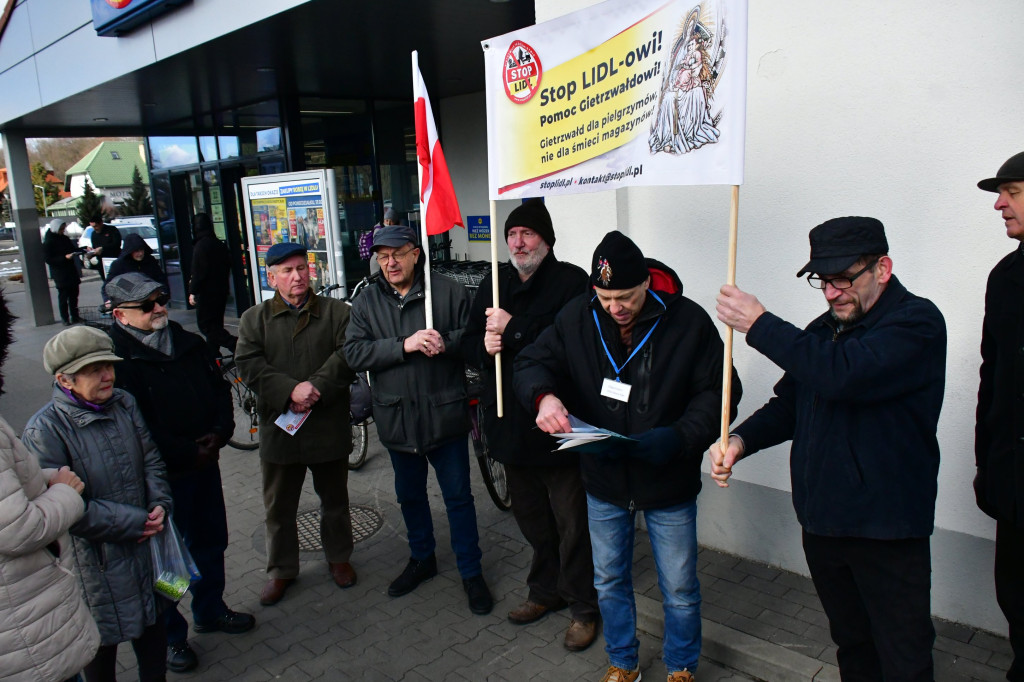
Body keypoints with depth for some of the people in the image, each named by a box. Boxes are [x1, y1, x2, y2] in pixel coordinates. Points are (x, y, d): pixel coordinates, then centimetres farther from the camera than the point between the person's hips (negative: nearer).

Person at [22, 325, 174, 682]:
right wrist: (134, 522, -19)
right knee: (102, 639, 15)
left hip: (145, 544, 6)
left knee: (152, 624, 23)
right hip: (96, 562, -5)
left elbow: (150, 458, 4)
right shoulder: (44, 431, -21)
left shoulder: (123, 404, -4)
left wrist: (160, 505, -12)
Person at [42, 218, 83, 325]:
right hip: (60, 275, -7)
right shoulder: (48, 243, -9)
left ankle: (75, 316, 20)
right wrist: (65, 257, -23)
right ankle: (65, 319, 4)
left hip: (72, 272, 7)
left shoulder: (65, 238, 11)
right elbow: (48, 259, -13)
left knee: (74, 295, 10)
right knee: (63, 297, -2)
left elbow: (73, 249, 23)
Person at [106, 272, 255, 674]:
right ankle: (170, 635, 28)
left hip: (205, 461, 7)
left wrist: (220, 432, -5)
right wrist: (189, 453, -17)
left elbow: (219, 388, 12)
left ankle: (210, 610, 42)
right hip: (163, 474, -6)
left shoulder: (189, 343, 5)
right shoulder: (118, 359, -17)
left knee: (210, 542, 20)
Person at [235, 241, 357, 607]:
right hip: (278, 425, 1)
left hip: (328, 423, -1)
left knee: (334, 498, 16)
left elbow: (347, 354, -11)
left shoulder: (336, 311, 1)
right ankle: (281, 569, 32)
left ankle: (338, 557, 37)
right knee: (279, 506, 13)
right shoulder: (254, 319, 4)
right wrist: (290, 390, -21)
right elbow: (249, 365, -8)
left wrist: (316, 388, -23)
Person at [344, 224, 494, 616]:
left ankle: (471, 572, 24)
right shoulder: (367, 301, 2)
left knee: (458, 496, 7)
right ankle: (422, 558, 42)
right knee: (410, 495, 20)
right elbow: (355, 353, -10)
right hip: (396, 416, 3)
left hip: (444, 413, -3)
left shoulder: (449, 292, -5)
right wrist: (404, 345, -22)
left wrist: (447, 342, -23)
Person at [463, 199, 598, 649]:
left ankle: (584, 607, 24)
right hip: (511, 422, 7)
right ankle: (546, 590, 41)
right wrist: (485, 346, -10)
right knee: (530, 516, 21)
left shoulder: (571, 281, -9)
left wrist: (513, 329, -21)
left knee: (572, 523, 5)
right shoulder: (494, 285, 11)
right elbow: (469, 344, 12)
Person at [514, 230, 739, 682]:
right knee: (609, 582, 20)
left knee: (679, 589, 14)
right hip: (603, 479, 3)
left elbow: (718, 392, -11)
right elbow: (533, 362, -2)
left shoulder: (688, 321, -15)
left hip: (669, 483, -2)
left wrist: (679, 437, -27)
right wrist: (544, 395, -26)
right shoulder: (577, 317, -7)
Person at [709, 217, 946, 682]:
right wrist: (740, 440, -7)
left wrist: (760, 325, -24)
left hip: (886, 531, -6)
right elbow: (788, 405, 13)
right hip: (822, 522, 7)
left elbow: (845, 375, -32)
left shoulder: (917, 322, -14)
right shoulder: (825, 330, 10)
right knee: (851, 645, 23)